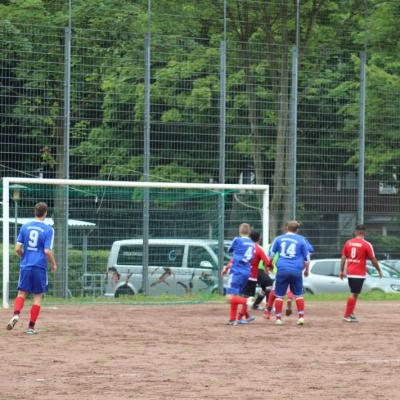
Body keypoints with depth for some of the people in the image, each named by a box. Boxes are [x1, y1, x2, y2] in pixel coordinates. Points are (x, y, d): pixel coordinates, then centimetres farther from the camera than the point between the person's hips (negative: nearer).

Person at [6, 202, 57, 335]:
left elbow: (17, 249, 1)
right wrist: (54, 264, 5)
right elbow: (47, 251, -12)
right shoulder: (48, 229, -6)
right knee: (38, 296, 8)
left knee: (22, 293, 12)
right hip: (40, 267, -2)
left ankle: (16, 314, -16)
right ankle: (31, 327, 7)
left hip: (25, 266, 2)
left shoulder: (25, 227, 3)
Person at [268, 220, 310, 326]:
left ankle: (278, 318, 5)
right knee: (298, 294, 12)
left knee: (279, 295, 8)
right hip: (296, 271, 0)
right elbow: (307, 258, 8)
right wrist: (306, 270, 23)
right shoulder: (301, 240, 5)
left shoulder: (279, 239, 9)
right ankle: (301, 316, 5)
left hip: (282, 270, 0)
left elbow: (271, 255, 14)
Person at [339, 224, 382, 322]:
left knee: (354, 293, 19)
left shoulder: (348, 243, 6)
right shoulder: (366, 244, -9)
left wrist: (341, 271, 13)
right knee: (354, 294, -4)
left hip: (350, 272, 6)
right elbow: (373, 259, -6)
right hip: (359, 273, -6)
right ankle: (347, 316, -5)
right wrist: (379, 270, 7)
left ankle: (351, 313, 18)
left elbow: (343, 258, 7)